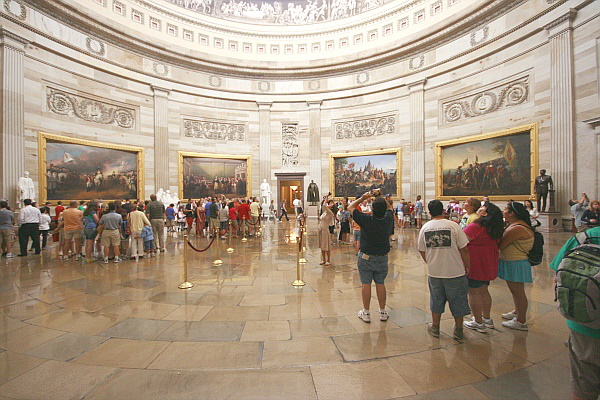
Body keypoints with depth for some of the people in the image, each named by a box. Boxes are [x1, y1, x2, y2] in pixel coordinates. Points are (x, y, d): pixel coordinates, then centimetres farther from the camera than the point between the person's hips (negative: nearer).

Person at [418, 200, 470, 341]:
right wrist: (467, 266, 6)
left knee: (436, 300, 18)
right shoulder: (453, 226, -11)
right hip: (455, 271, -2)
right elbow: (464, 249, -9)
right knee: (457, 300, 16)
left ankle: (435, 328, 32)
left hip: (434, 272, 2)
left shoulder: (425, 228, -2)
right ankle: (458, 330, 31)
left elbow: (422, 251, 5)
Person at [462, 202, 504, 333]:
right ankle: (487, 319, 33)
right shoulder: (494, 229, 7)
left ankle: (479, 323, 14)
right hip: (488, 265, 9)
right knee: (484, 291, 20)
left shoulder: (475, 227, -22)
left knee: (473, 292, 3)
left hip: (475, 265, -9)